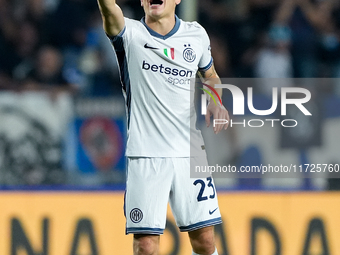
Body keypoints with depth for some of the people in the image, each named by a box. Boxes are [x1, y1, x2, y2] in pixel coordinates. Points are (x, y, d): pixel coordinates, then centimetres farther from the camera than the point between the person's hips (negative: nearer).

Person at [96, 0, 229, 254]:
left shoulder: (196, 34, 7)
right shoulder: (130, 34, -4)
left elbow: (210, 76, 23)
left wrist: (216, 102, 1)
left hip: (190, 152, 3)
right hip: (146, 156, -3)